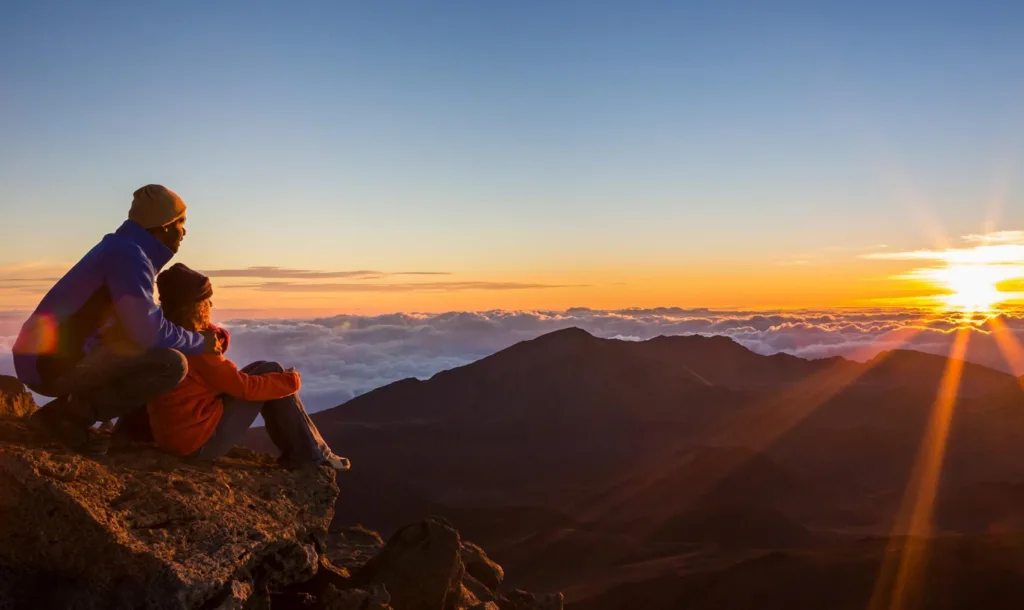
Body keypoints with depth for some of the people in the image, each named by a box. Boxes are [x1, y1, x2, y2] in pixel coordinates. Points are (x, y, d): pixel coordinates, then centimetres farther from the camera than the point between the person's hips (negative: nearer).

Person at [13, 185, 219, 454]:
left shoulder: (126, 250, 13)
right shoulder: (128, 254, -17)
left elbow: (138, 323, 19)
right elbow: (148, 332, -25)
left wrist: (197, 335, 11)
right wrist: (200, 342, -8)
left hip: (67, 356, 10)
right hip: (53, 362, -10)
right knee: (171, 364, -23)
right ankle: (66, 414, -10)